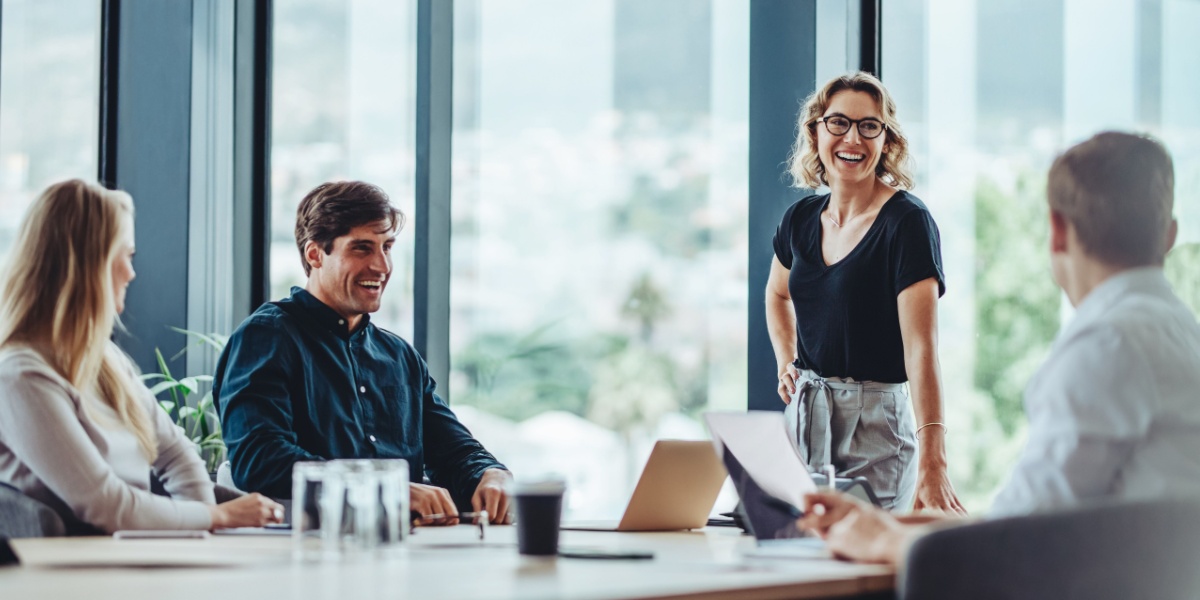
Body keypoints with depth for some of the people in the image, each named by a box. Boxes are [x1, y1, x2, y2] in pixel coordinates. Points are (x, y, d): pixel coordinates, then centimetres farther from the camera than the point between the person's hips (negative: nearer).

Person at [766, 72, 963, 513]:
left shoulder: (907, 222, -13)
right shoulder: (801, 219, 6)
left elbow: (921, 347, -24)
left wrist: (932, 463, -34)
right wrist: (786, 364, 11)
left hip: (875, 421, -6)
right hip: (803, 416, 6)